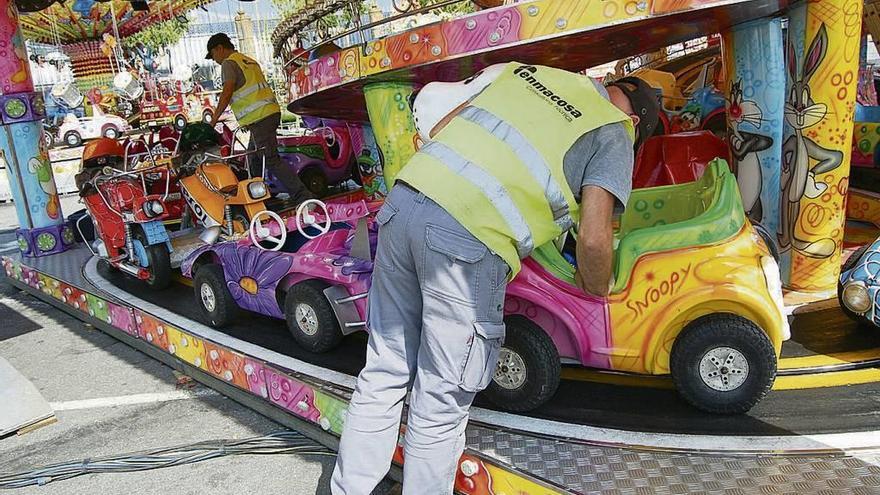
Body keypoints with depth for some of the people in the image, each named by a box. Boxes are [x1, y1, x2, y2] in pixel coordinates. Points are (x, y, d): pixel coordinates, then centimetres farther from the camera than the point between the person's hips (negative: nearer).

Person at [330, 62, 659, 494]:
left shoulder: (522, 70, 26)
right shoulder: (614, 134, 10)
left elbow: (430, 102, 23)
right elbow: (593, 239, -2)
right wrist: (597, 288, 18)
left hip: (403, 199, 7)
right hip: (471, 239, -6)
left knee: (384, 374, 19)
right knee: (441, 402, 10)